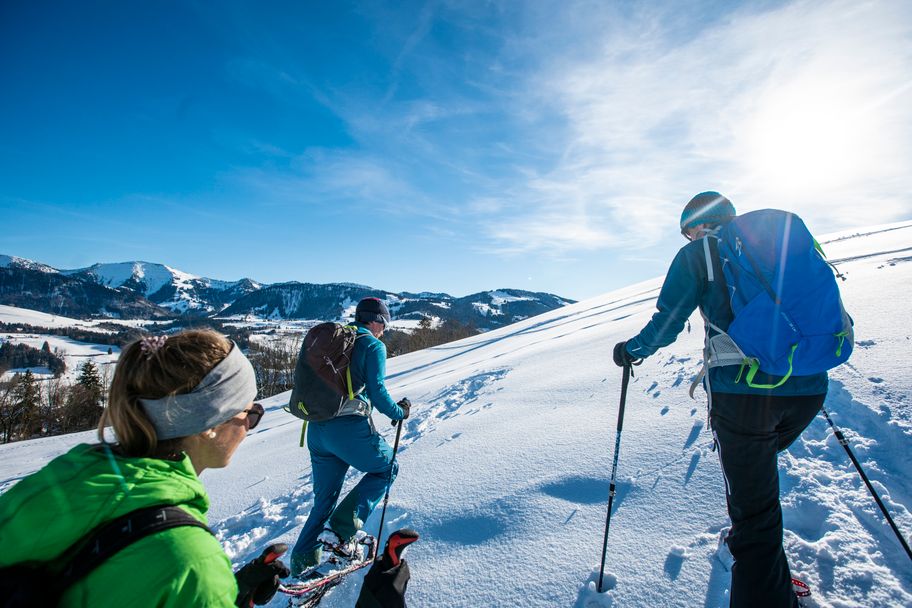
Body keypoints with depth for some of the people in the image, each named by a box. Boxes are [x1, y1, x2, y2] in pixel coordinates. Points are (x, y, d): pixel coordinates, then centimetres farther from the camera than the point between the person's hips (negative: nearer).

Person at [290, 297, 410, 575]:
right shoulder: (373, 345, -4)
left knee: (324, 498, 22)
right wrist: (400, 412, 3)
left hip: (316, 428, 7)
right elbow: (376, 391, -13)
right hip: (350, 429, -7)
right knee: (386, 468, 16)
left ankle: (302, 559, 23)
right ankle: (342, 529, 4)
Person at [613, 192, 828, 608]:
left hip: (742, 391, -6)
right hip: (808, 388, 7)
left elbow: (667, 324, -4)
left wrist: (630, 351, 14)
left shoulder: (698, 253, 2)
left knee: (755, 515, 4)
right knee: (758, 460, 31)